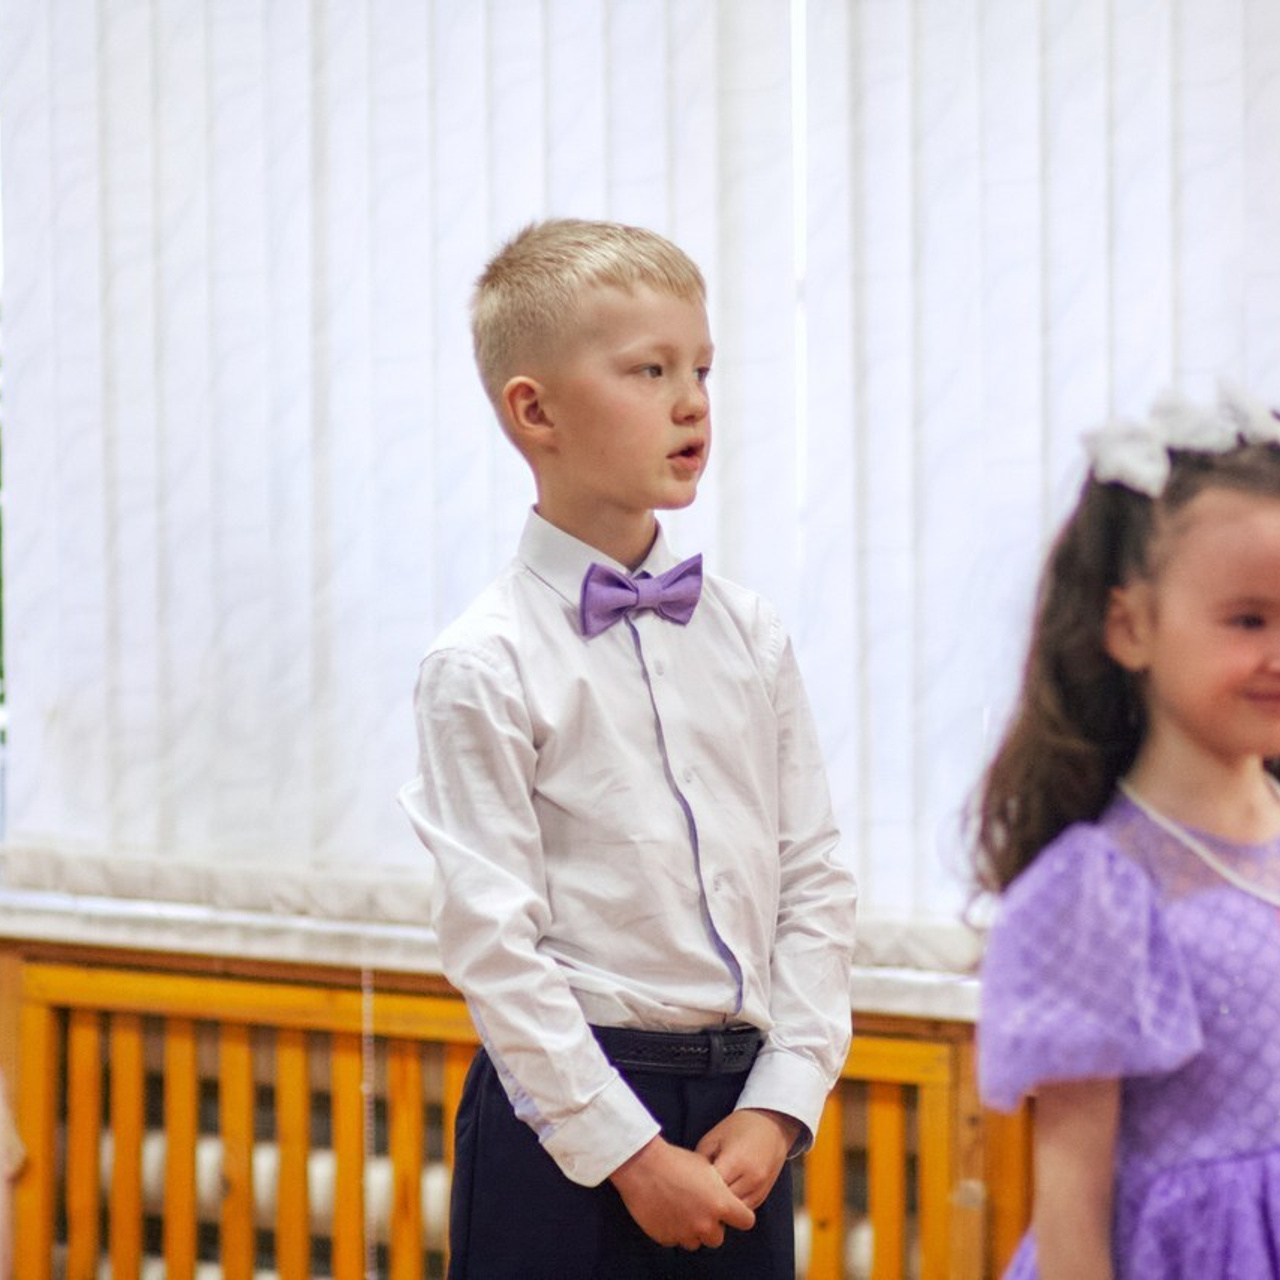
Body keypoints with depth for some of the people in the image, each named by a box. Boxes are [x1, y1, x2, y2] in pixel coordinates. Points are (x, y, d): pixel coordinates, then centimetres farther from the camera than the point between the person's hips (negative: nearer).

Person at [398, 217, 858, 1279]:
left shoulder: (748, 635, 5)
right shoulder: (485, 666, -10)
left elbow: (814, 877, 6)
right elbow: (491, 940, -12)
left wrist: (781, 1102, -3)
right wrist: (629, 1152, -13)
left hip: (742, 1110, 4)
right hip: (566, 1109, -4)